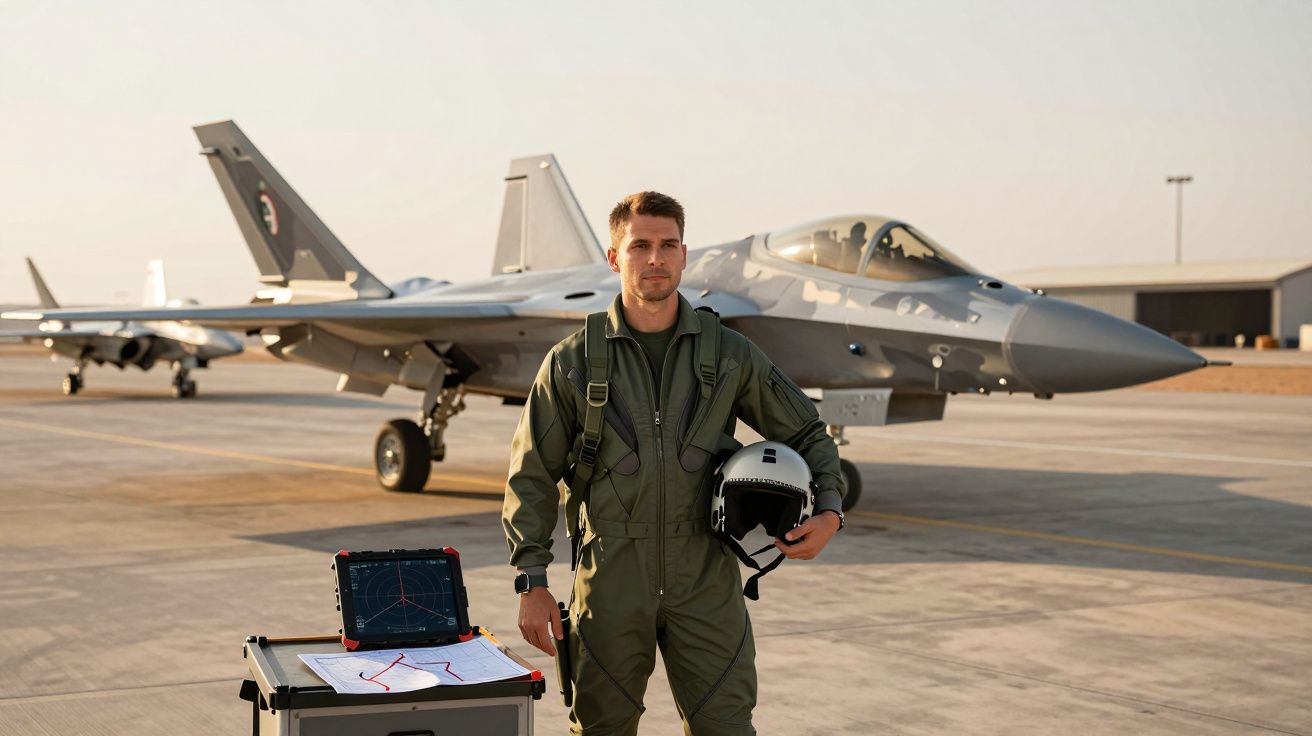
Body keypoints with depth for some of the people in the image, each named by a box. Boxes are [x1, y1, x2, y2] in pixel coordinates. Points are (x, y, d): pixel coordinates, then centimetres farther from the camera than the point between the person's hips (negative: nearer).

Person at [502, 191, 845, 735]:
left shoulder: (731, 355, 5)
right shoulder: (573, 361, 2)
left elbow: (805, 433, 15)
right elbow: (533, 477, 4)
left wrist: (829, 510, -3)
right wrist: (532, 582, -3)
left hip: (706, 582, 1)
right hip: (610, 582, 0)